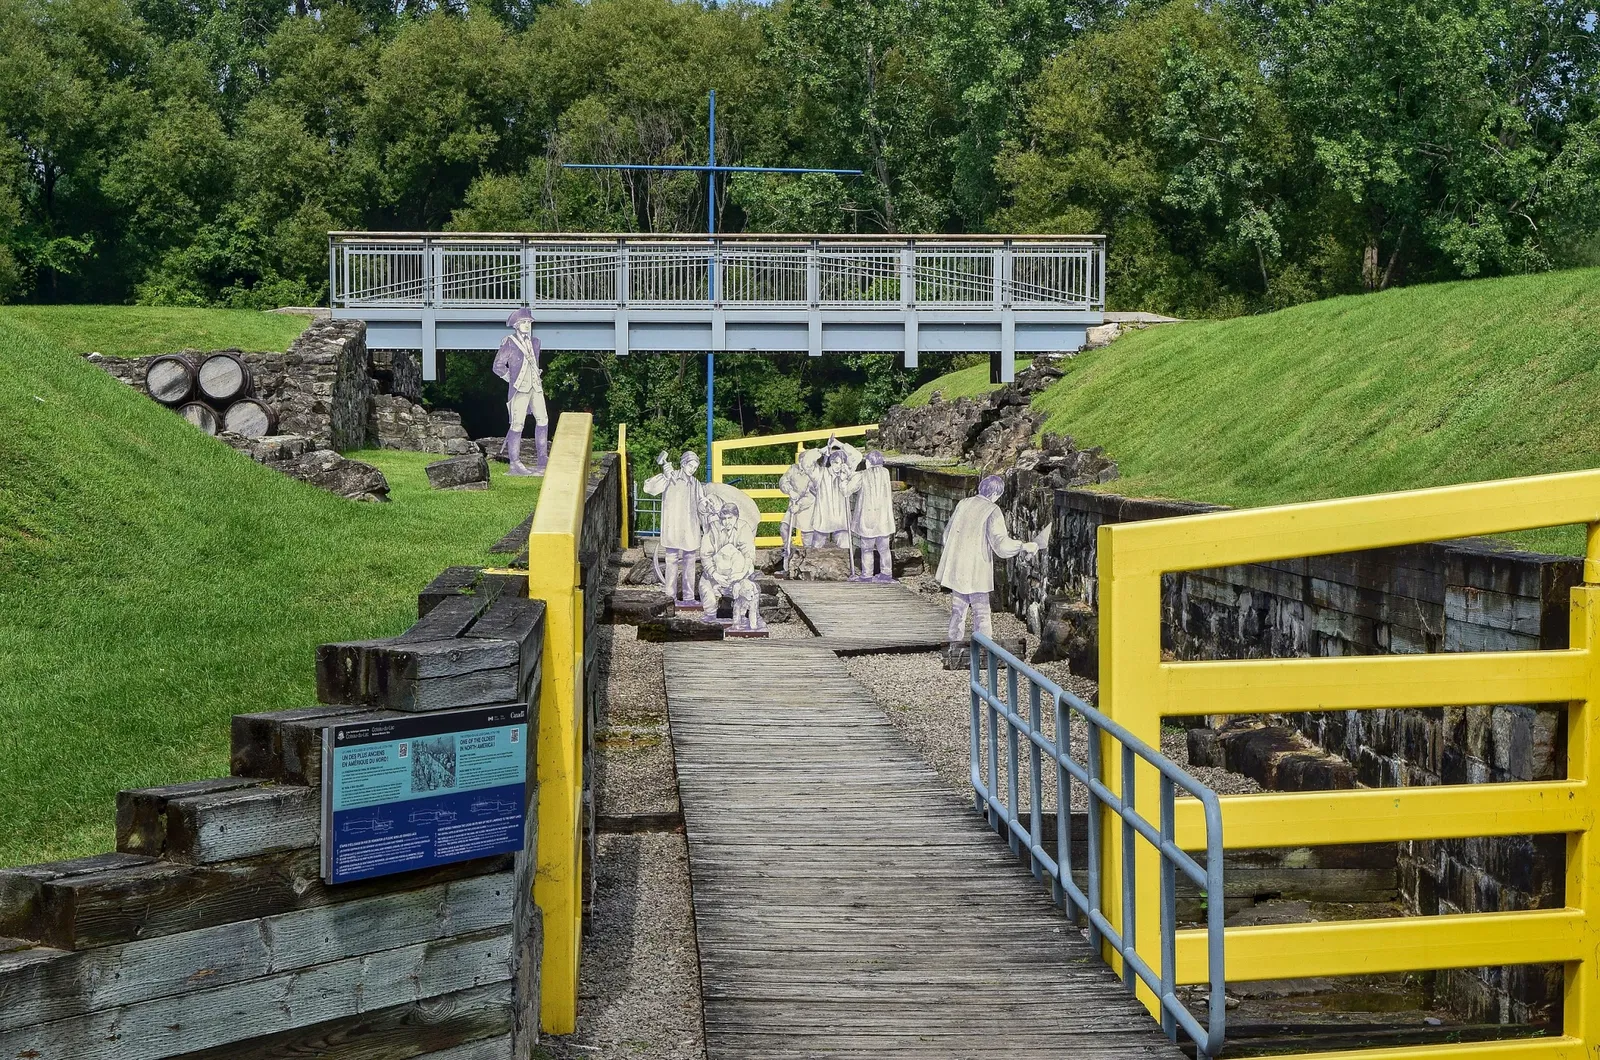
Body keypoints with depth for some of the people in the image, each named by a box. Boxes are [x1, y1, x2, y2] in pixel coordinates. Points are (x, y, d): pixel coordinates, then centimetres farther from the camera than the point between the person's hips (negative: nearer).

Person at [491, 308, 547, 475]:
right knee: (517, 425, -9)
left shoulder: (534, 343, 14)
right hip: (519, 389, -7)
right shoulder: (509, 343, -6)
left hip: (536, 387, 7)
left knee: (542, 420, 9)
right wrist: (512, 379, -4)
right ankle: (515, 464, -8)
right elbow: (498, 366, -4)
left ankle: (542, 459, 19)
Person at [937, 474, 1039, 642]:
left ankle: (955, 644, 21)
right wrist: (1024, 546, -9)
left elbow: (947, 533, 17)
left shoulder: (963, 504, 7)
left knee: (959, 607, 15)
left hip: (955, 568, 6)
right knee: (981, 611, 1)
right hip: (976, 571, -6)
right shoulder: (993, 511, -11)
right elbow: (1001, 544, -19)